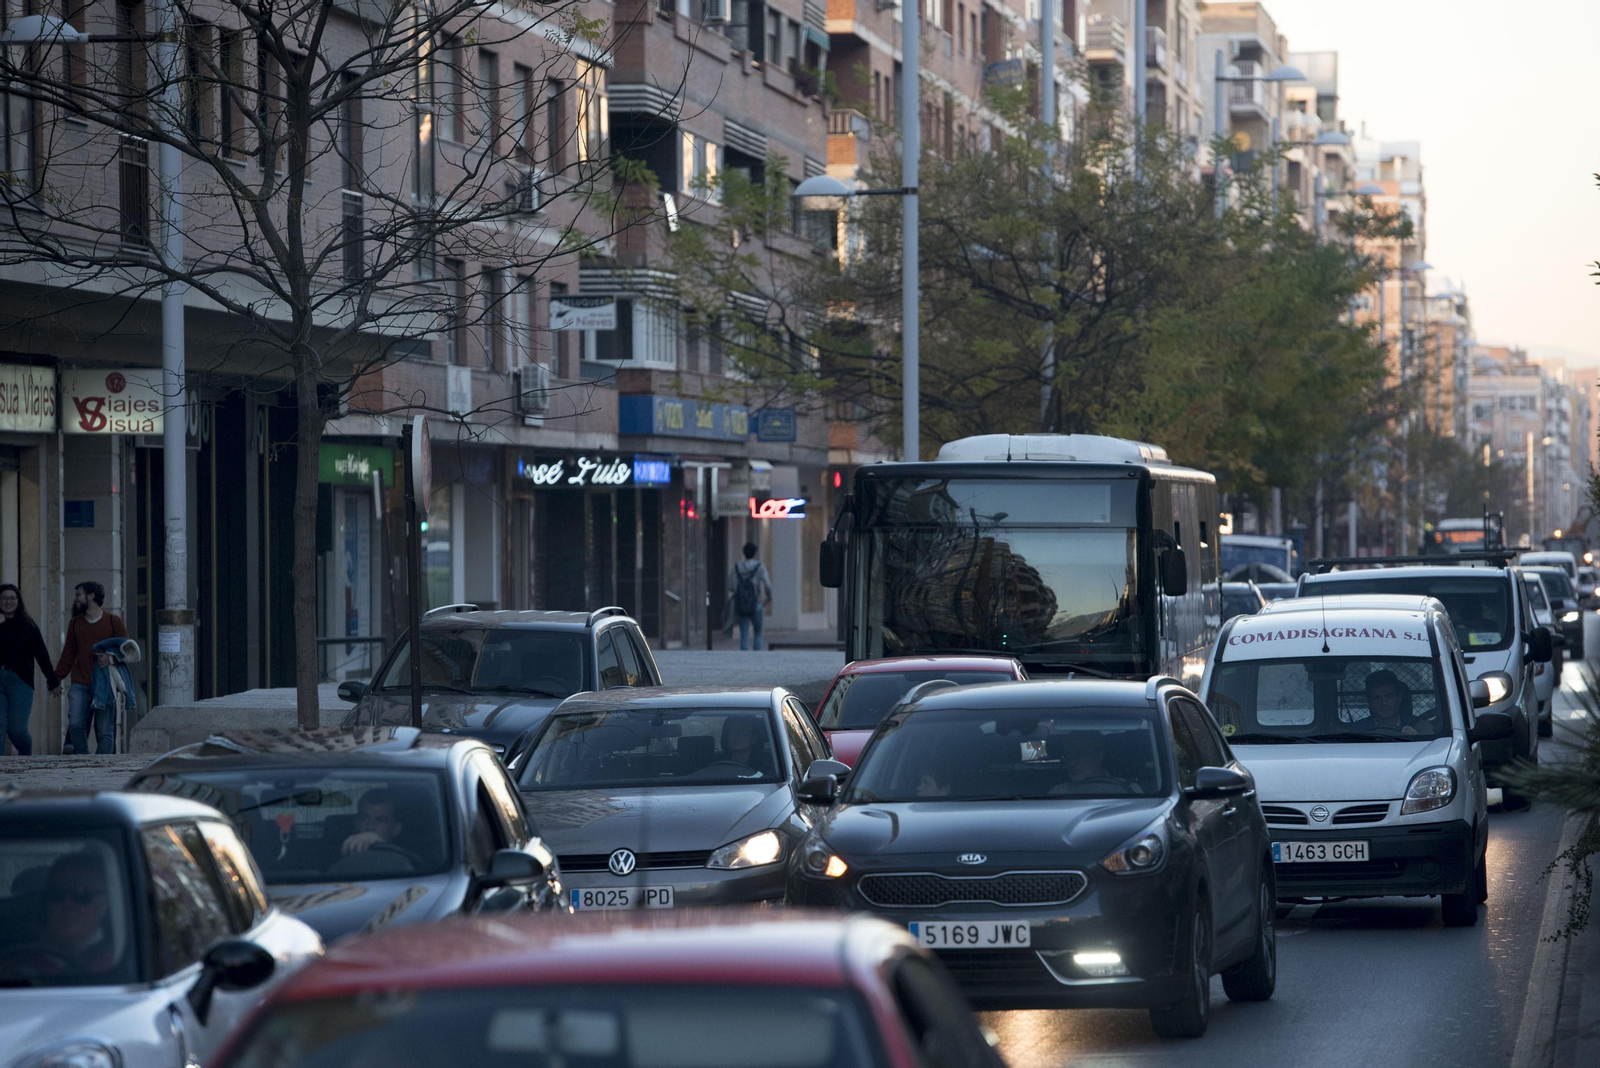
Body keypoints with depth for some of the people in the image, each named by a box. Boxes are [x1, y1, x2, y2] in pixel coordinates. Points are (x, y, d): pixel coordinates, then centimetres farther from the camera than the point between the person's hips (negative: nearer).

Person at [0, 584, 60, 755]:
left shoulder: (27, 625, 10)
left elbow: (41, 654, 11)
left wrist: (52, 681, 11)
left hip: (20, 681, 0)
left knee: (17, 728, -5)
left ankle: (26, 755, 23)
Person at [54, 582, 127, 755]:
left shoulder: (113, 621, 4)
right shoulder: (75, 623, 16)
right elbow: (68, 655, 17)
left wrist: (112, 657, -18)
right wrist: (56, 679, 7)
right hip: (80, 685, 3)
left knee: (105, 731, -3)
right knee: (75, 724, -13)